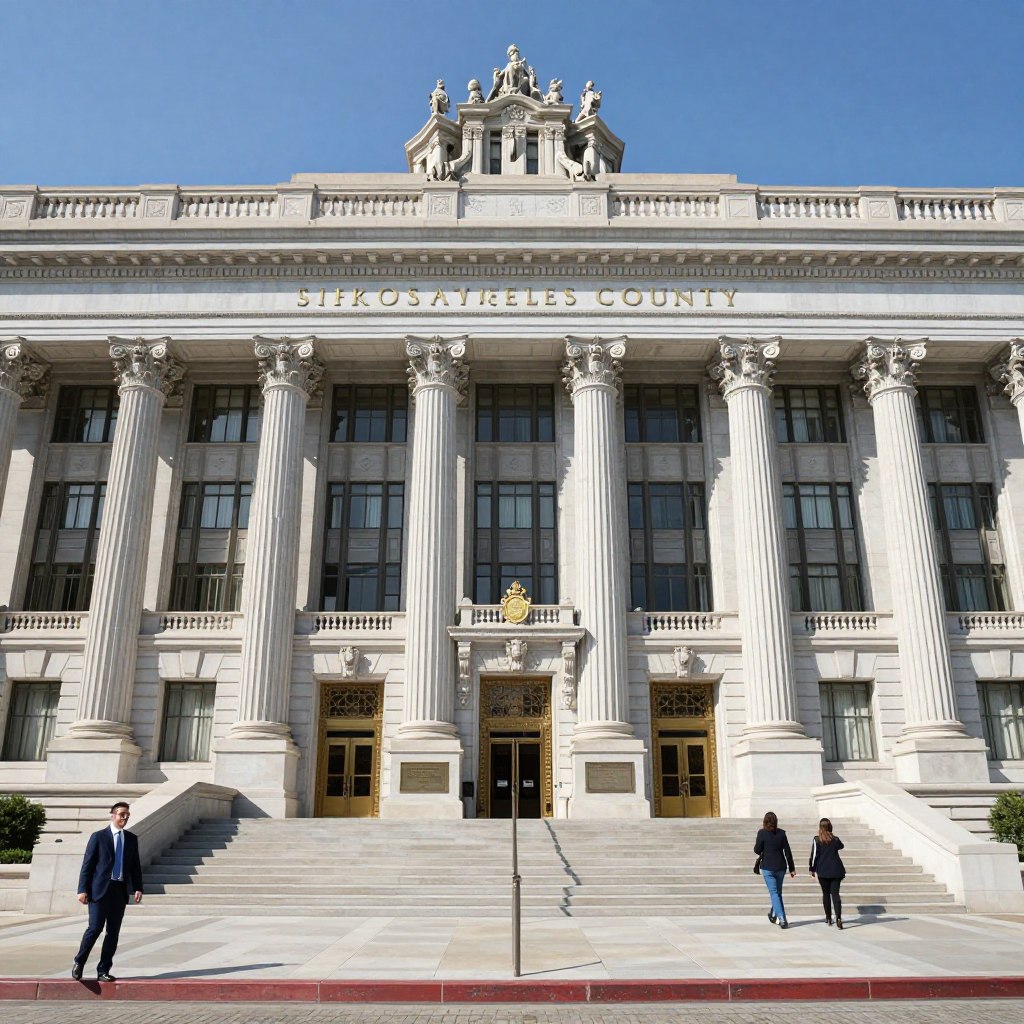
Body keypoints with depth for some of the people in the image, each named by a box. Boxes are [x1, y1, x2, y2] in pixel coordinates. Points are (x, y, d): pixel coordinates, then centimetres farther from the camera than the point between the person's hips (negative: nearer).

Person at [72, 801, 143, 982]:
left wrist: (137, 888, 2)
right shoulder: (98, 836, -1)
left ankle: (103, 971, 13)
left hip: (120, 891, 4)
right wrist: (83, 889, -9)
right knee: (95, 928, -8)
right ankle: (79, 963, 14)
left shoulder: (131, 838, 10)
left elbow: (135, 865, 12)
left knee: (113, 932, 5)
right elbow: (87, 864, -2)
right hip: (100, 890, -4)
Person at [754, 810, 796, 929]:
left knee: (774, 893, -2)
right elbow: (788, 852, 2)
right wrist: (792, 868, 8)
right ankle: (773, 914, 33)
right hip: (781, 867, 4)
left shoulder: (762, 833, -10)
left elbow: (757, 850, -6)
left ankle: (782, 919, -13)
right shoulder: (781, 833, 0)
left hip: (767, 868, -4)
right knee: (778, 892, 19)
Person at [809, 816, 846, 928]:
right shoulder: (835, 839, 1)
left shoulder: (816, 840, -7)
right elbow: (841, 846, 25)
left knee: (826, 894, 12)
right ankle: (838, 917, -19)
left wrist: (812, 869, 3)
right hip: (836, 870, 1)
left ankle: (828, 918, 17)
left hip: (823, 871, -1)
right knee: (835, 893, -2)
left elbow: (814, 855, -6)